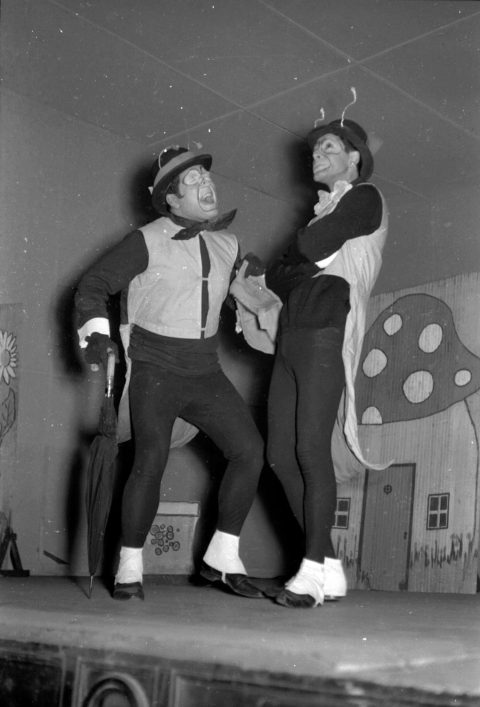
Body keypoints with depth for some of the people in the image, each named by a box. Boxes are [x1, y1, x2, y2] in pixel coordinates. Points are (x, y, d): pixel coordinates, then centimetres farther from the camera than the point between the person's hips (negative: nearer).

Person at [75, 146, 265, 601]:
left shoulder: (227, 245, 9)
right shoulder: (149, 241, -7)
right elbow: (93, 285, -2)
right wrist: (95, 333, -15)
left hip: (205, 371, 5)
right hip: (155, 369, -5)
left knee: (250, 449, -6)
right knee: (151, 459, -19)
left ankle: (222, 558, 7)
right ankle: (130, 568, -2)